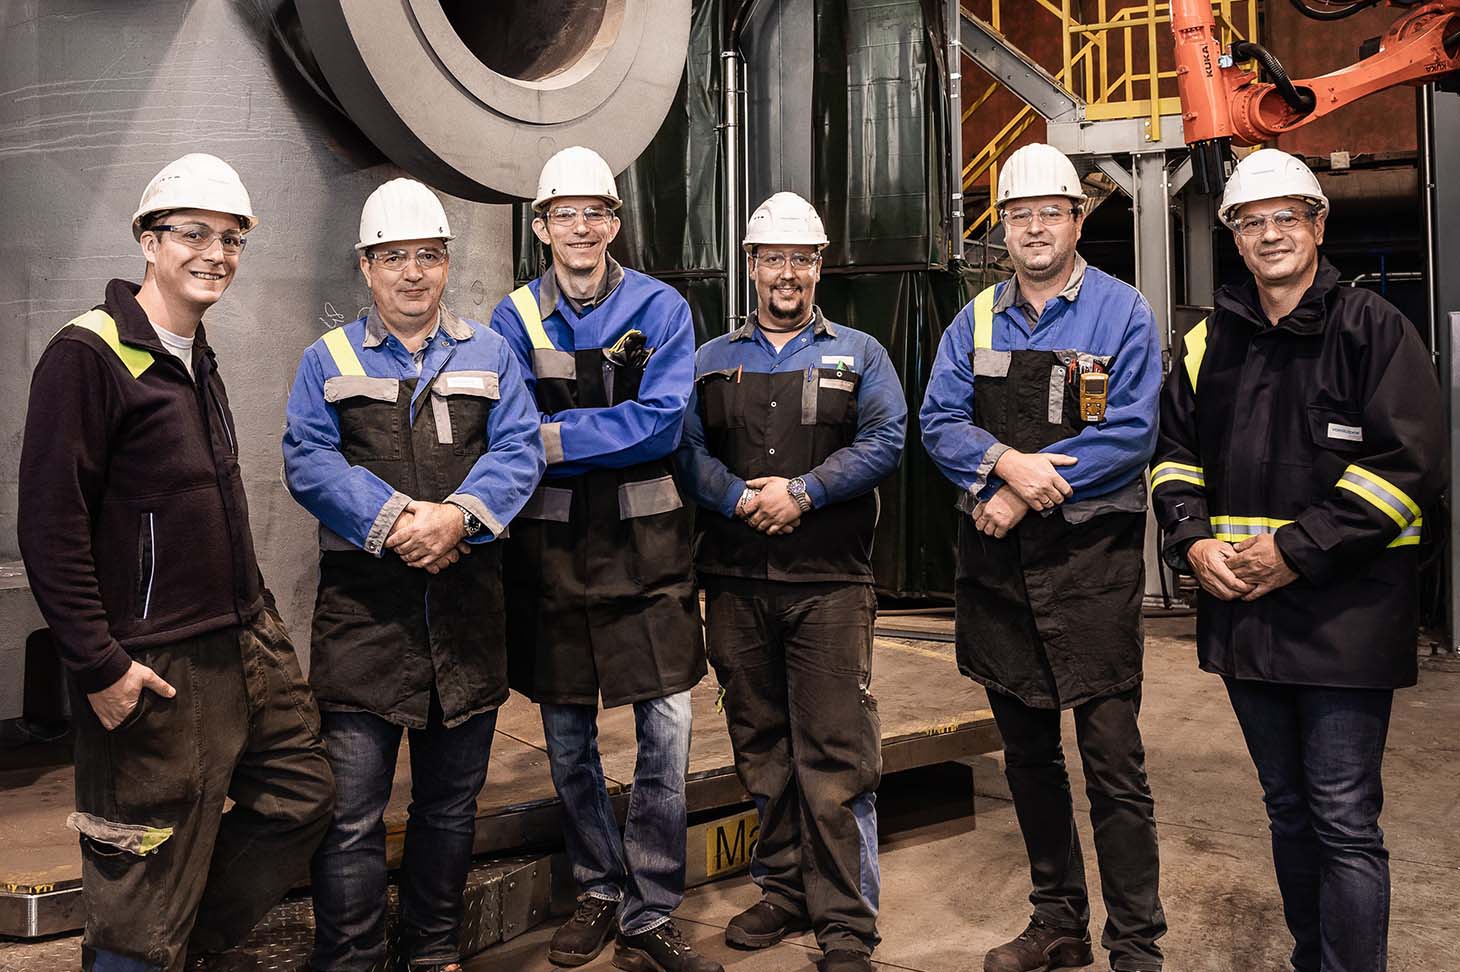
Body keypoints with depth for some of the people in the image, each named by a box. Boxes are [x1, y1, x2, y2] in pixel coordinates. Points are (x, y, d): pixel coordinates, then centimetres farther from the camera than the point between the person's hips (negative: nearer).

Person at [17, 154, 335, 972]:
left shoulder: (197, 360, 13)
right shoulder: (89, 354, -13)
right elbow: (50, 526, -17)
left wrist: (258, 610, 16)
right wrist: (99, 665, -17)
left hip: (248, 649, 9)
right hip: (155, 672, -9)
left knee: (302, 794, 16)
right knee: (152, 872, 3)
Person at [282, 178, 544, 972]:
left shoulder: (489, 354, 11)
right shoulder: (328, 360, 8)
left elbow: (518, 451, 0)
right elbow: (307, 461, -5)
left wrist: (457, 515, -18)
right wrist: (395, 522, -19)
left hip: (468, 601, 2)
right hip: (363, 604, -2)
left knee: (452, 799, 14)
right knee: (351, 808, -3)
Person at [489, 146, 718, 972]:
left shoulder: (661, 309, 0)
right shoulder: (516, 319, 3)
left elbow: (663, 422, -13)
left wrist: (556, 436, -15)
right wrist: (615, 433, -15)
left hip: (646, 543, -1)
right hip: (552, 547, 1)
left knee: (668, 731, -2)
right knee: (568, 740, 11)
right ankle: (601, 892, 32)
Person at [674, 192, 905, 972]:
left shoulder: (858, 354, 11)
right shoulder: (711, 361, 15)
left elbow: (884, 440, -3)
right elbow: (686, 448, 3)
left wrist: (802, 491, -14)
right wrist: (740, 500, -14)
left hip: (829, 584, -2)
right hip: (735, 581, 3)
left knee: (834, 754, -4)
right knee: (760, 745, 11)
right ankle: (784, 892, 26)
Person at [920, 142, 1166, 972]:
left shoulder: (1122, 313, -1)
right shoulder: (976, 321, 11)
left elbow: (1132, 434, -11)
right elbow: (939, 422, 3)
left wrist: (1029, 490, -14)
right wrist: (1006, 460, -16)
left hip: (1091, 558, -4)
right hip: (998, 561, 5)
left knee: (1113, 760, -4)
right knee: (1028, 750, 13)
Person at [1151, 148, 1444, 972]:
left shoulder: (1372, 329, -4)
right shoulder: (1209, 343, 11)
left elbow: (1410, 463, -12)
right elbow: (1176, 455, 15)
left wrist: (1297, 549, -17)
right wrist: (1193, 540, -4)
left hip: (1344, 611, -5)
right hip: (1243, 607, 6)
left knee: (1344, 822, -2)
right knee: (1289, 810, 18)